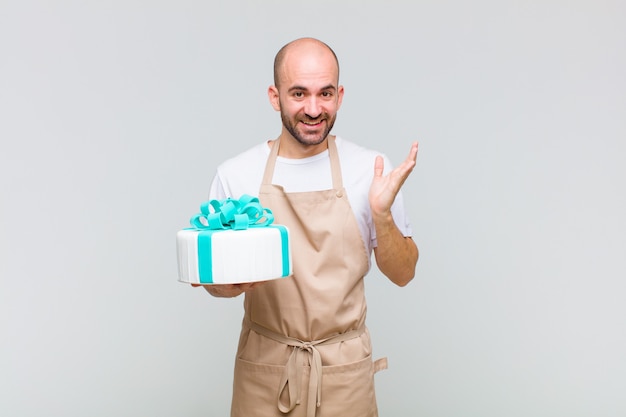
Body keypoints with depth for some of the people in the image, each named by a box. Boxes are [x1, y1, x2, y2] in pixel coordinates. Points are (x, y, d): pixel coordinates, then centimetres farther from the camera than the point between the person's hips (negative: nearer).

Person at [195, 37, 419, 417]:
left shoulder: (371, 169, -6)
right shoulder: (235, 175, -6)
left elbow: (402, 274, -1)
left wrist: (382, 213, -18)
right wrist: (227, 283, -18)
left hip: (345, 370, 0)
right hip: (263, 367, 0)